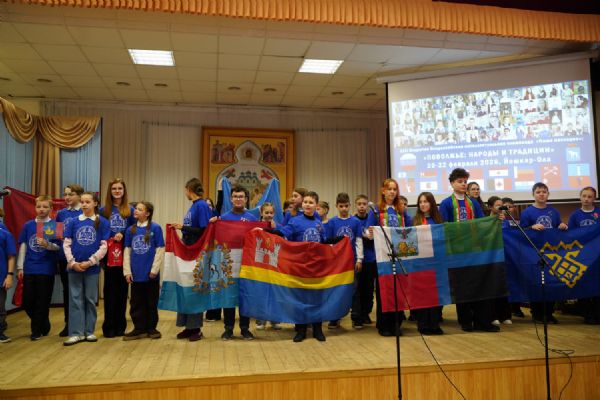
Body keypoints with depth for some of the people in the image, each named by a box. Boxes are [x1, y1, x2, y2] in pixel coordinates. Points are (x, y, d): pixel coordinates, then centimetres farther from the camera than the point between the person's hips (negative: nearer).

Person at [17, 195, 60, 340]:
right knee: (27, 301, 7)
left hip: (46, 270, -3)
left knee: (42, 302, 3)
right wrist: (20, 267, 6)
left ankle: (37, 330, 20)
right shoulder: (28, 225, 7)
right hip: (29, 269, 3)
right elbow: (23, 247, 9)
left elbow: (58, 247, -6)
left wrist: (47, 244, -26)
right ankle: (43, 324, 29)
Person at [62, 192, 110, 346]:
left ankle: (89, 331, 18)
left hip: (92, 267, -2)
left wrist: (89, 262, -12)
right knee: (75, 299, 5)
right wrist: (72, 262, -8)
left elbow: (104, 246, -6)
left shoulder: (102, 222, -3)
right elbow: (66, 244, 3)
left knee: (90, 299, 8)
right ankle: (76, 333, 11)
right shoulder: (74, 222, 4)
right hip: (74, 267, 2)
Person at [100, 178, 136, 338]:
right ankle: (109, 326, 11)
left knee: (122, 289, 6)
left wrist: (123, 235, -14)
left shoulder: (130, 210, 5)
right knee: (110, 290, 4)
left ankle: (120, 325, 15)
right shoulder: (103, 210, 5)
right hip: (109, 255, 0)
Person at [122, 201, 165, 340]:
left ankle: (151, 328, 21)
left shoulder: (155, 228, -7)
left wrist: (154, 269, -9)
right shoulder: (130, 230, 4)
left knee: (151, 303, 9)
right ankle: (139, 329, 21)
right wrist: (127, 271, 1)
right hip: (135, 274, 4)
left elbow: (160, 250, -7)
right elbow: (127, 251, 7)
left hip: (150, 274, -3)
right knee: (136, 303, 10)